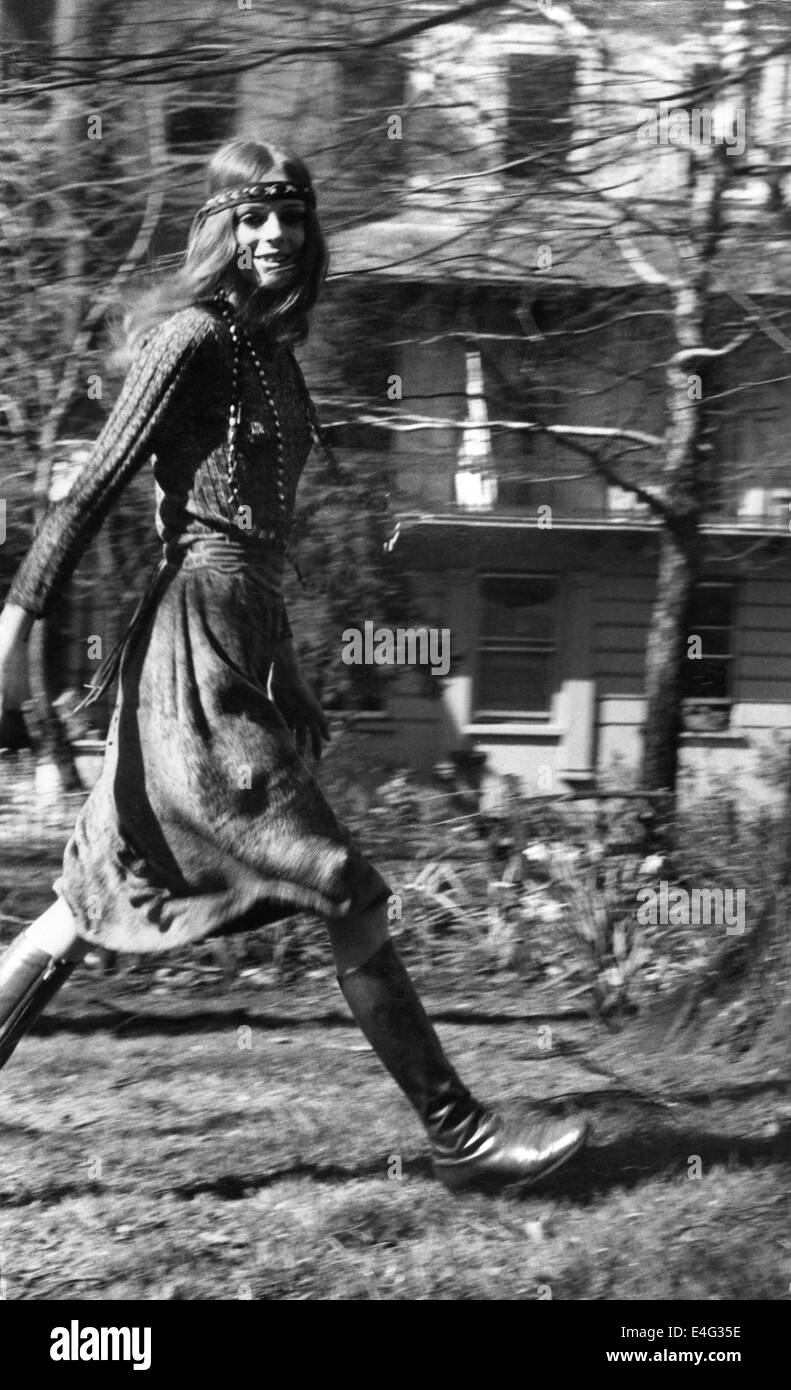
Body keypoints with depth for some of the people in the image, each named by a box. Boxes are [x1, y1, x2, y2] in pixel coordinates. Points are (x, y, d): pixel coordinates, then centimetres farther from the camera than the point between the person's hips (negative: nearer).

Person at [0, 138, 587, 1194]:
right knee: (348, 897, -7)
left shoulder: (271, 352, 18)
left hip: (246, 642, 9)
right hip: (201, 643, -9)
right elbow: (98, 485, -11)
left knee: (95, 908, 9)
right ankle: (458, 1137, -2)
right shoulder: (196, 338, -8)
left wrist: (289, 687, 23)